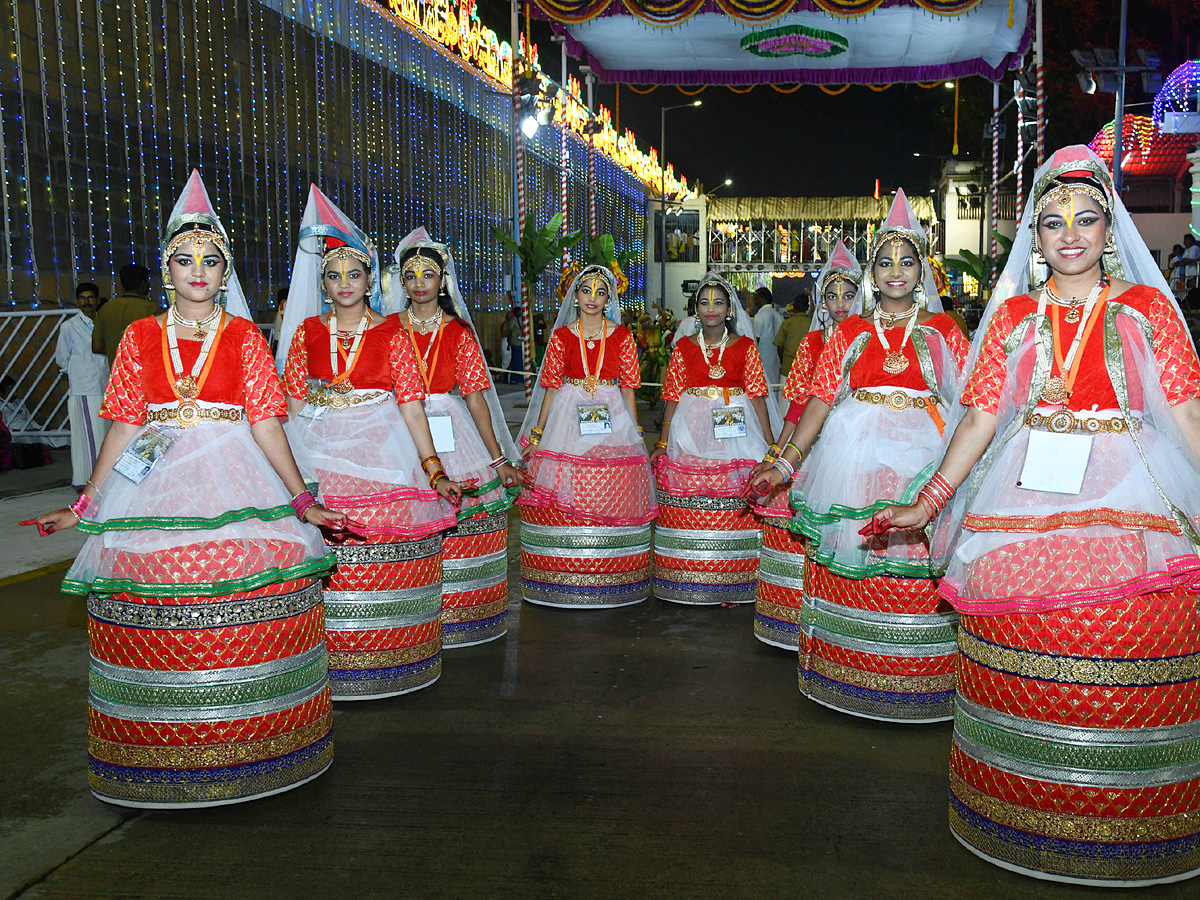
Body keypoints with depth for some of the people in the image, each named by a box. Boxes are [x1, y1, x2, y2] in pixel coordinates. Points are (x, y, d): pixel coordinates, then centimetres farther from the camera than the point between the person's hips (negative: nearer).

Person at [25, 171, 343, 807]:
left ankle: (246, 743, 3)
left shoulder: (244, 337, 6)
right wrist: (85, 507, 10)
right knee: (156, 590, -8)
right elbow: (123, 427, 12)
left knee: (243, 586, -13)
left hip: (235, 477, -1)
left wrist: (303, 502, -1)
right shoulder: (140, 337, 11)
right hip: (156, 479, 1)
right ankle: (165, 761, 8)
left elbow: (266, 424, 3)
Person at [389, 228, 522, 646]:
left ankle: (458, 613, 11)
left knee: (461, 528, -3)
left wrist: (498, 458, 1)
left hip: (455, 437, 1)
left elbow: (475, 396, 5)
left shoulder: (459, 333, 8)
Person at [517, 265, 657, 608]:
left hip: (614, 422, 0)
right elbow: (550, 387, 6)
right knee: (565, 502, -4)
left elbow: (628, 389, 8)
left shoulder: (622, 337, 7)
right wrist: (536, 435, 3)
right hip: (567, 422, 0)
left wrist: (636, 434, 4)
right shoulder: (562, 336, 7)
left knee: (612, 499, -2)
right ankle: (565, 581, 5)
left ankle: (611, 583, 9)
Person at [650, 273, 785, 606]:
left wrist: (771, 444, 0)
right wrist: (662, 444, 5)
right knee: (691, 511, -3)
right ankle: (692, 583, 7)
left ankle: (730, 585, 4)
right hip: (691, 433, 1)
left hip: (736, 432, -1)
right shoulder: (684, 348, 9)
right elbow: (673, 398, 9)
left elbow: (757, 397, 4)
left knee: (733, 511, -5)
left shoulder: (745, 346, 7)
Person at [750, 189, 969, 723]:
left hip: (926, 457, -1)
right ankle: (850, 677, 12)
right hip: (855, 454, 1)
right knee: (849, 568, -2)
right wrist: (786, 461, -2)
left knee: (919, 576, -6)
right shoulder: (851, 332, 13)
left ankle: (920, 687, 7)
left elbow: (969, 403, 6)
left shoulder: (942, 331, 11)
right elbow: (821, 398, 6)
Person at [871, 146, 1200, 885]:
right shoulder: (1014, 314, 12)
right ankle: (1026, 821, 14)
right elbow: (982, 417, 10)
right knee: (1030, 674, -3)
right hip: (1025, 504, 1)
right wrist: (929, 504, 4)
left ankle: (1129, 835, 12)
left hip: (1130, 498, -1)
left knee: (1128, 670, -6)